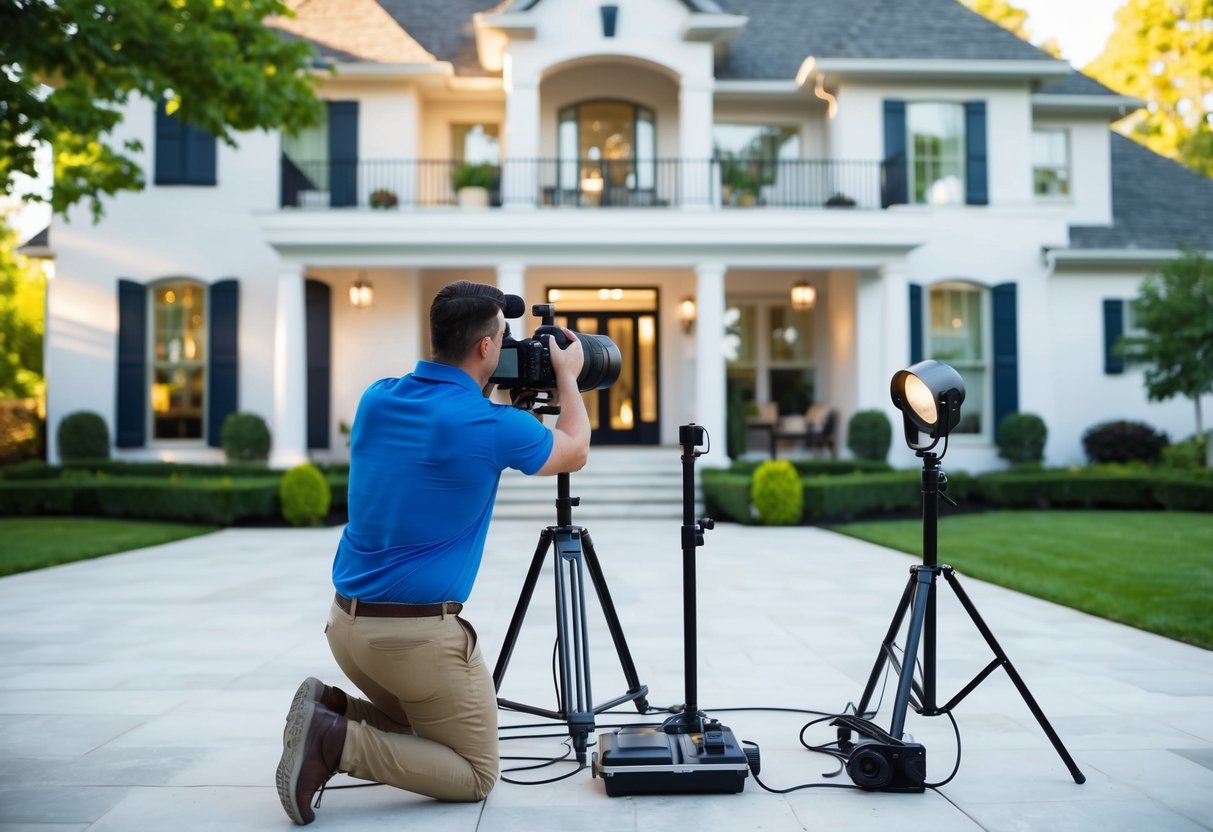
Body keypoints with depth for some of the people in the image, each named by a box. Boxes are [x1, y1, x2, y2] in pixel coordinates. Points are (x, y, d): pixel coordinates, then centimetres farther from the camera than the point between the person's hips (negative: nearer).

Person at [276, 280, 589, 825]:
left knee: (425, 728, 30)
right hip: (419, 632, -7)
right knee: (476, 773, 9)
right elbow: (574, 453, 6)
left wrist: (483, 391, 22)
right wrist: (566, 376, 19)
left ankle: (330, 709, 3)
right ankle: (337, 742, -9)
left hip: (347, 621, 7)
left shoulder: (377, 399, 1)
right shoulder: (490, 425, -15)